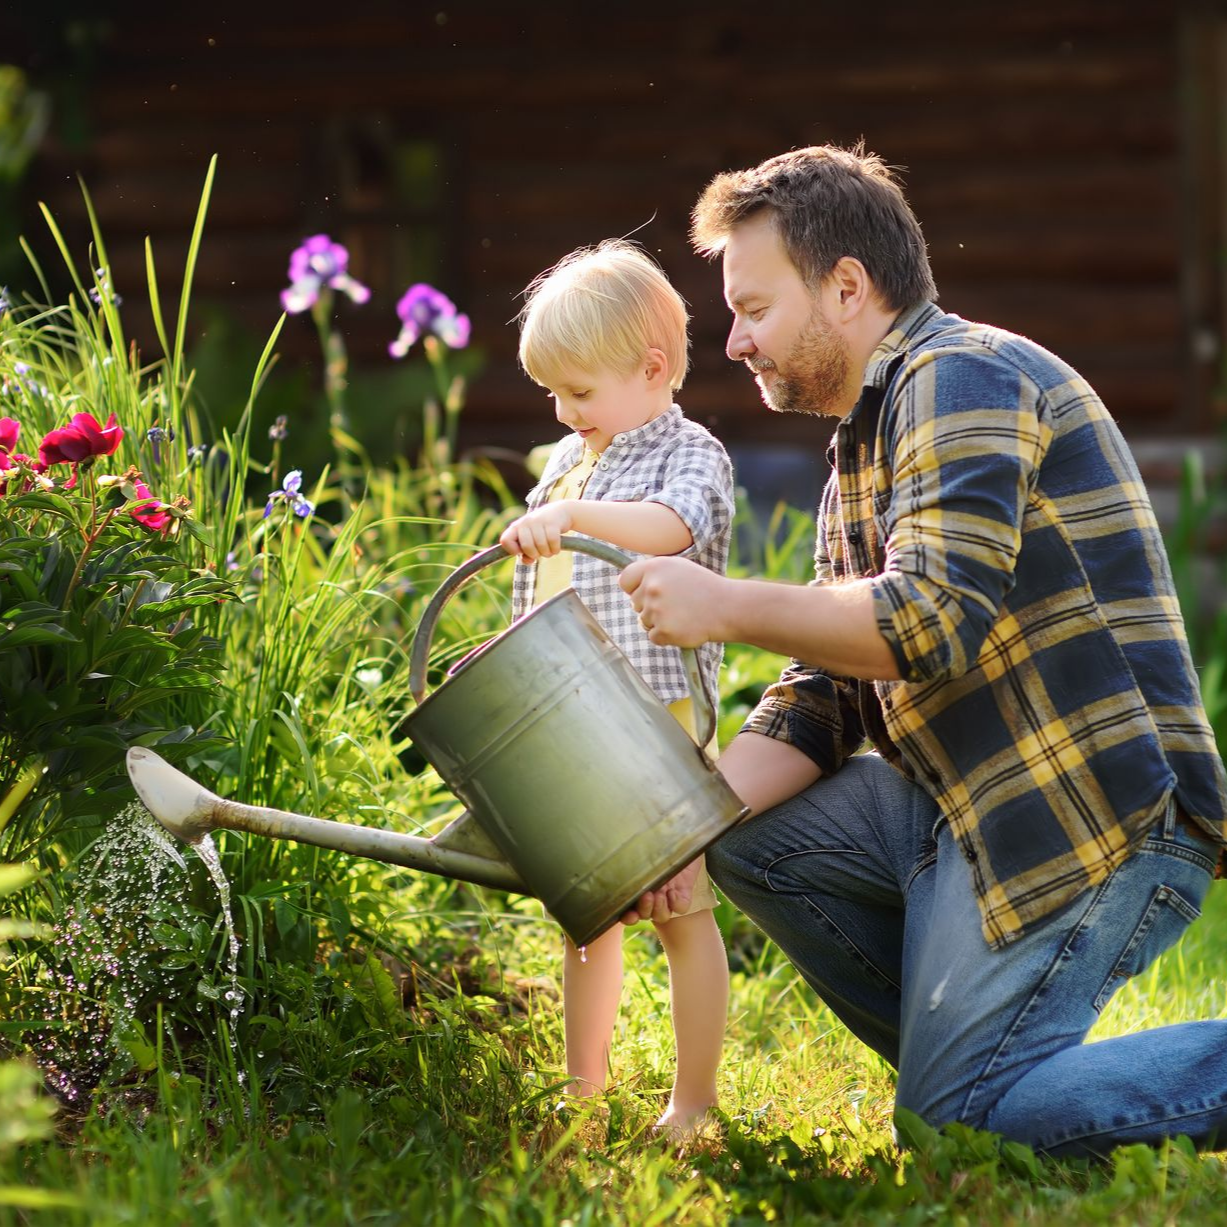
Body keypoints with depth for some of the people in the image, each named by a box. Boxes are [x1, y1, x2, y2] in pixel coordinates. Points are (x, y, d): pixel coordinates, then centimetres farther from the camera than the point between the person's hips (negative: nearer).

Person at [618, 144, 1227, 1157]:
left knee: (951, 1125, -11)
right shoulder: (860, 457, 20)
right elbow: (822, 698, 16)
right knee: (756, 844, 7)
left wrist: (726, 606, -14)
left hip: (1096, 813, -10)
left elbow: (935, 619, -24)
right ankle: (996, 1073, 8)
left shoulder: (961, 375, -11)